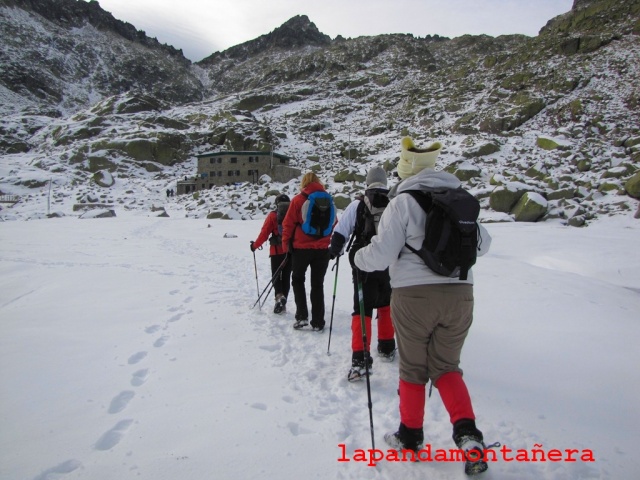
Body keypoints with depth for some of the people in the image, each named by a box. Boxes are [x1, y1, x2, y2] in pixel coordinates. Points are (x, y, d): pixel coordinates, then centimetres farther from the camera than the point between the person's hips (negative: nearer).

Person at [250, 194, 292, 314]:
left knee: (276, 275, 7)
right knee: (286, 276, 11)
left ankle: (279, 295, -19)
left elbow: (264, 233, -7)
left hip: (277, 251, -2)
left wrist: (255, 245, 6)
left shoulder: (273, 215, -6)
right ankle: (283, 303, 13)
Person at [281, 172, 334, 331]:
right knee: (318, 284, 11)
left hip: (301, 248, -2)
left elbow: (288, 224, -5)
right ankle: (318, 322, 13)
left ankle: (302, 316, 5)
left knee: (298, 280, 16)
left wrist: (286, 244, 6)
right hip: (322, 248, 3)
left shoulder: (298, 200, -6)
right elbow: (334, 223, 9)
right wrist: (333, 243, 19)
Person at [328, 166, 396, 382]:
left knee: (362, 310, 0)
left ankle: (360, 359, -10)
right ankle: (387, 347, 34)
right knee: (386, 305, 21)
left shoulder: (357, 205, -4)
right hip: (391, 266, 3)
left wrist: (334, 250, 14)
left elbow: (340, 232, -3)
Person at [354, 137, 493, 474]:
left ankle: (410, 436, 28)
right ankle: (467, 434, 3)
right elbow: (482, 243, 19)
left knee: (413, 368, 14)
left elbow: (380, 254, -10)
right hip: (460, 293, 4)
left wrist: (359, 258, 10)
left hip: (414, 294, -4)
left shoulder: (402, 201, -7)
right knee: (446, 366, 18)